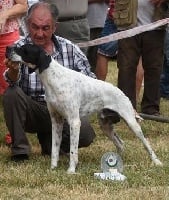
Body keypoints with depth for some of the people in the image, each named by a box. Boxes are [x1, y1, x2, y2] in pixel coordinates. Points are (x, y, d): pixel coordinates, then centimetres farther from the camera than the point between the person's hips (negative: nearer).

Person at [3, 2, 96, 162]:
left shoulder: (69, 48, 1)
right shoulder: (20, 48, -5)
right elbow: (13, 80, -22)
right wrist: (13, 70, -46)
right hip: (32, 111, -1)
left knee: (86, 134, -26)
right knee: (12, 93, -30)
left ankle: (48, 140, 8)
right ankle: (20, 149, -13)